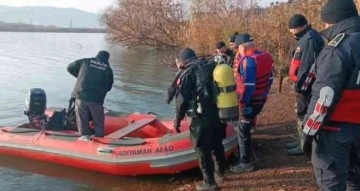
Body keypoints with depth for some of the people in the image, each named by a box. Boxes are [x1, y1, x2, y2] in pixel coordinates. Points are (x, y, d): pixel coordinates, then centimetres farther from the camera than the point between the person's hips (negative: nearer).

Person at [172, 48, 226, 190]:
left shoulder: (187, 73, -8)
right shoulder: (211, 66, 9)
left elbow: (182, 99, -11)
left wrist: (177, 120, -2)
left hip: (201, 118, -7)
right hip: (218, 114, 7)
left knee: (203, 149, 4)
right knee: (217, 144, 24)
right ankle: (220, 171, 42)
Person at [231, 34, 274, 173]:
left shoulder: (248, 61, -22)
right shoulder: (265, 57, 6)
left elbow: (249, 85, -27)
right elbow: (270, 78, 14)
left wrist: (243, 103, -21)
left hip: (251, 101, -9)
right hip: (261, 98, 9)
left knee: (243, 130, -1)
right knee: (247, 127, 25)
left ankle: (245, 163, 4)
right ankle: (246, 149, 41)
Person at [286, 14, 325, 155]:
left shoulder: (310, 39, -18)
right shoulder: (305, 38, 16)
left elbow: (308, 65, -24)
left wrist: (300, 84, -22)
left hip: (306, 85, -11)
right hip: (304, 83, 11)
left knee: (303, 115, -2)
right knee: (301, 113, 18)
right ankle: (302, 141, 29)